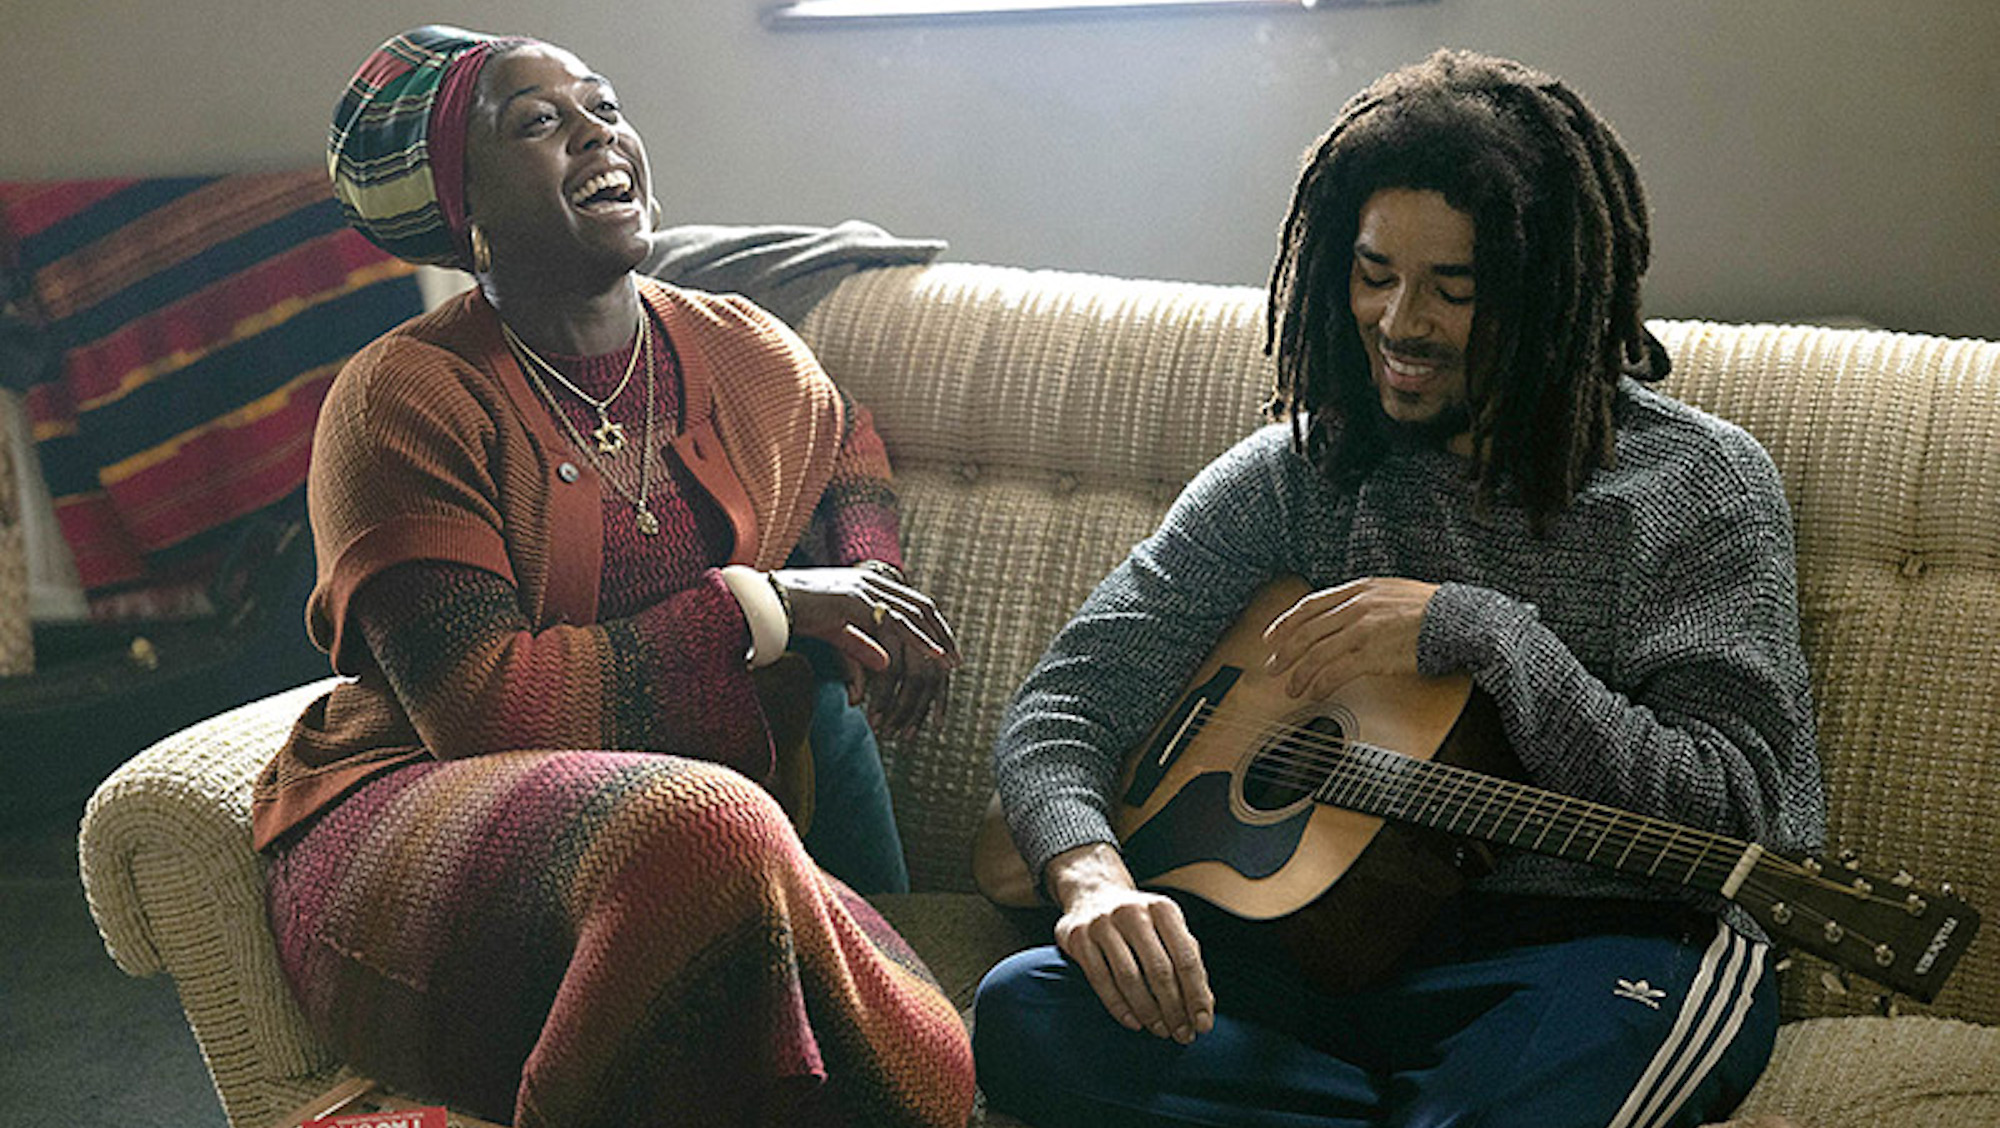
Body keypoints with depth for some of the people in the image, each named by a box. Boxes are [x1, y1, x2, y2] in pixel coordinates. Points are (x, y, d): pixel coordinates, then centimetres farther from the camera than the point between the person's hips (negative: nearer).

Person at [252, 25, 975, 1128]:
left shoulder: (744, 355, 9)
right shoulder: (402, 401, -8)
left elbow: (845, 451, 33)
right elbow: (479, 703, -17)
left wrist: (870, 582, 11)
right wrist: (765, 604, -14)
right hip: (421, 817, -3)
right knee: (698, 828, -39)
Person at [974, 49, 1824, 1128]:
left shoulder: (1698, 484, -1)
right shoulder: (1291, 475, 7)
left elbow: (1739, 816, -11)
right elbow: (1062, 702, 1)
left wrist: (1482, 635, -18)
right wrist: (1092, 876, -21)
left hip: (1589, 948, -4)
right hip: (1327, 934, 4)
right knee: (1027, 1010, -23)